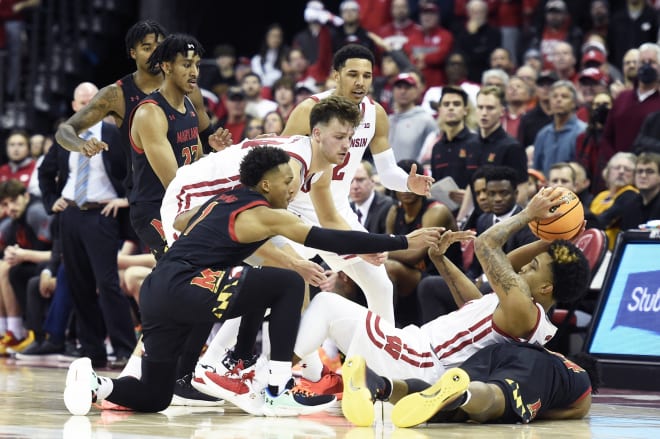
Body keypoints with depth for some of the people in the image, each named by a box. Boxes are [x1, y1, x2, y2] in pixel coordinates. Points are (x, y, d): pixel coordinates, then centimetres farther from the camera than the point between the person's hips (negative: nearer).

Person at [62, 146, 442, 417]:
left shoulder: (223, 200, 21)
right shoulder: (264, 214, -2)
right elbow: (333, 240, -6)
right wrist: (404, 243, -3)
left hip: (155, 293, 9)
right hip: (184, 288, -9)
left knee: (154, 397, 20)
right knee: (289, 284, -4)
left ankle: (96, 384, -5)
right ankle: (279, 392, -3)